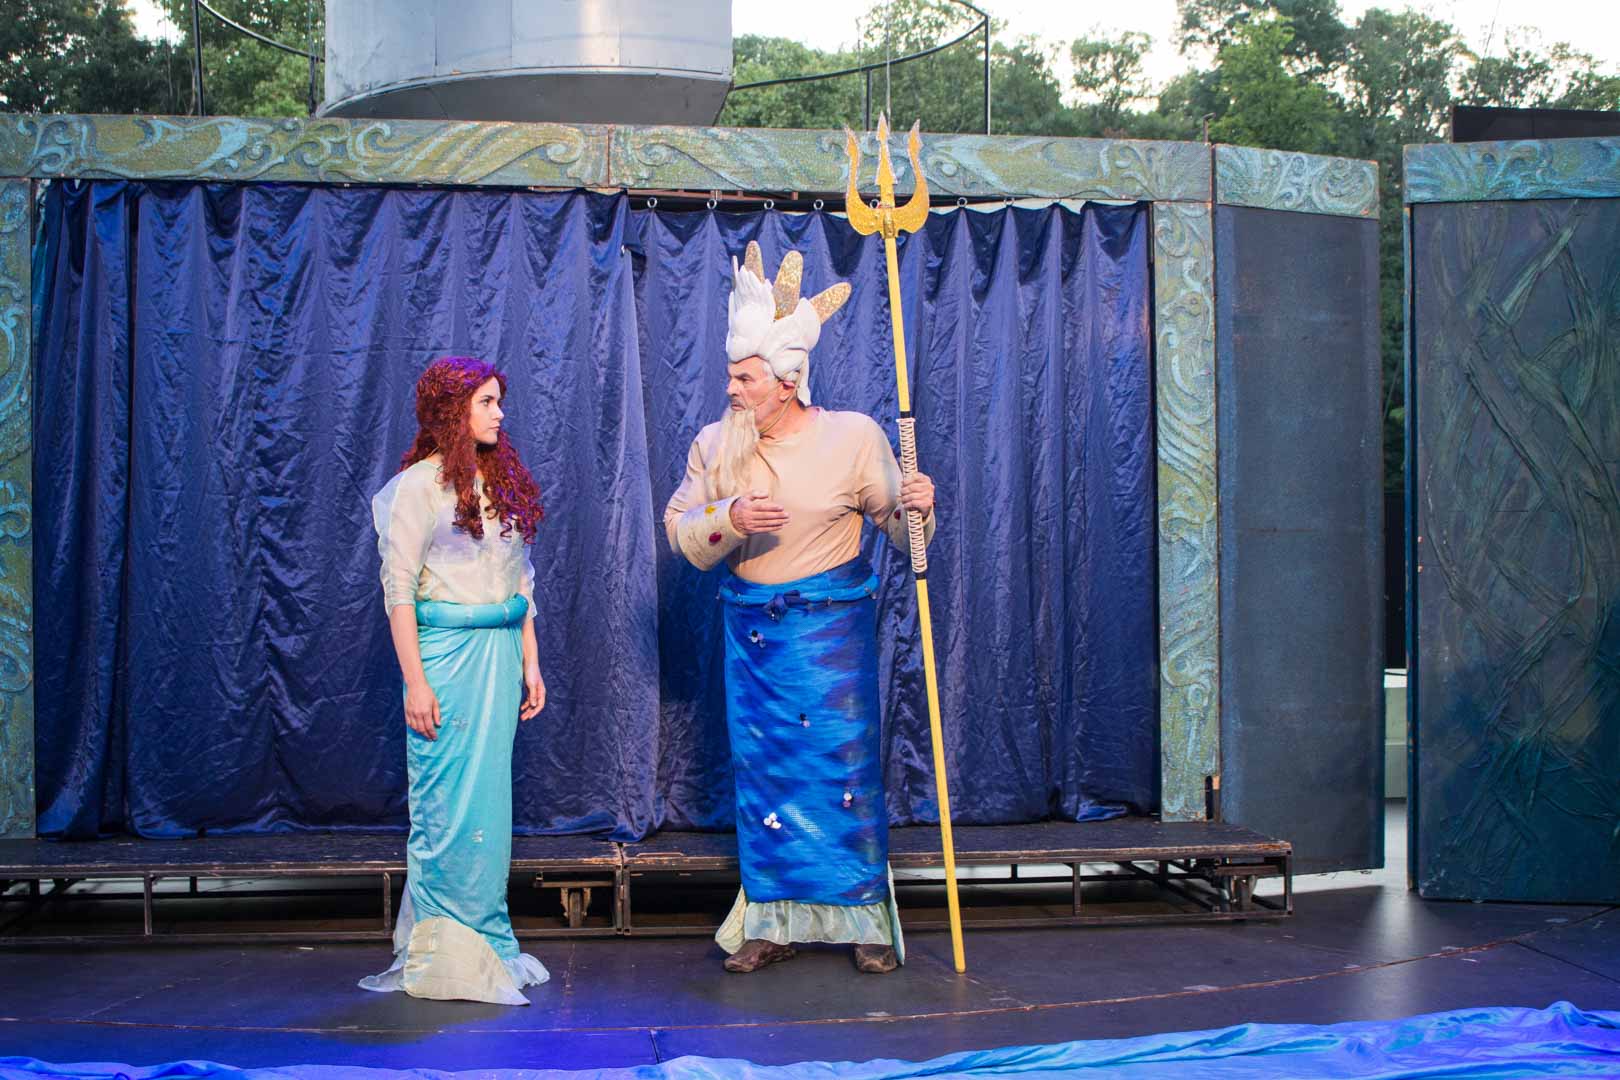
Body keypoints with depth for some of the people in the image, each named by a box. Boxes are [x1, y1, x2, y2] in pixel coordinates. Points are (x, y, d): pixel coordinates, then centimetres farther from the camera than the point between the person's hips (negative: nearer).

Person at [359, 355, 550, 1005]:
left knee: (490, 795, 8)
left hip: (501, 653, 6)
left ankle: (481, 945, 18)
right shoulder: (417, 487, -6)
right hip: (446, 652, -6)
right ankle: (449, 956, 7)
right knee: (451, 800, -3)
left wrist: (529, 662, 12)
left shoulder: (503, 481, 14)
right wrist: (415, 682, -14)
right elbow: (398, 590, -9)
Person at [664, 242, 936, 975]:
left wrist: (916, 507, -20)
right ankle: (772, 921, 17)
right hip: (751, 627, 3)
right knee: (761, 769, 6)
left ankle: (867, 921, 9)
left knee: (845, 763, -3)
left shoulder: (852, 436, -5)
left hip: (831, 625, -3)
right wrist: (730, 517, -18)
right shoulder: (714, 446, 1)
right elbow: (680, 529, 0)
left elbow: (895, 526, 2)